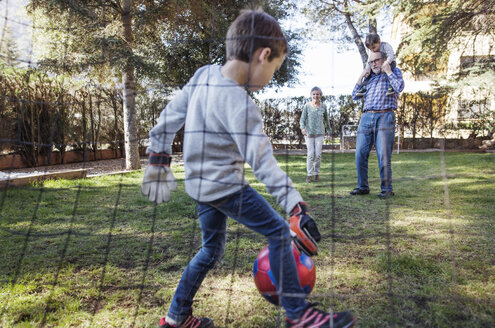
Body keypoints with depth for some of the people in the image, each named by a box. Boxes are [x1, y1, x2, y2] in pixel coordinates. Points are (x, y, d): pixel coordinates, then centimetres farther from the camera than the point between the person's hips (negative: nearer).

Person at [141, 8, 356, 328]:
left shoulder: (204, 74, 0)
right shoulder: (240, 105, -24)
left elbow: (170, 116, 7)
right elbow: (264, 163, -27)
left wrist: (159, 161, 16)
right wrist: (298, 208, -26)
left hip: (201, 183, 9)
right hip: (225, 185, -9)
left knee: (212, 248, 20)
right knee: (279, 231, 0)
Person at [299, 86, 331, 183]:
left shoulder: (323, 107, 5)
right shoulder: (307, 106, 0)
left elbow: (326, 119, 18)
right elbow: (302, 119, 0)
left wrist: (328, 130, 23)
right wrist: (302, 128, -18)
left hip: (320, 133, 1)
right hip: (309, 133, -1)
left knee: (318, 154, -1)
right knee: (310, 154, -5)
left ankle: (317, 173, 13)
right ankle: (309, 175, 0)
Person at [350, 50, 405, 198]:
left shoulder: (394, 71, 14)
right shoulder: (370, 78, 24)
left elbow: (399, 87, -6)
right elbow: (355, 96, 21)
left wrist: (388, 71, 0)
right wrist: (361, 77, 14)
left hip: (385, 117, -4)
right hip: (366, 117, 5)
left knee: (383, 156, -9)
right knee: (360, 154, -1)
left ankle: (387, 189, -1)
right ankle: (362, 187, 8)